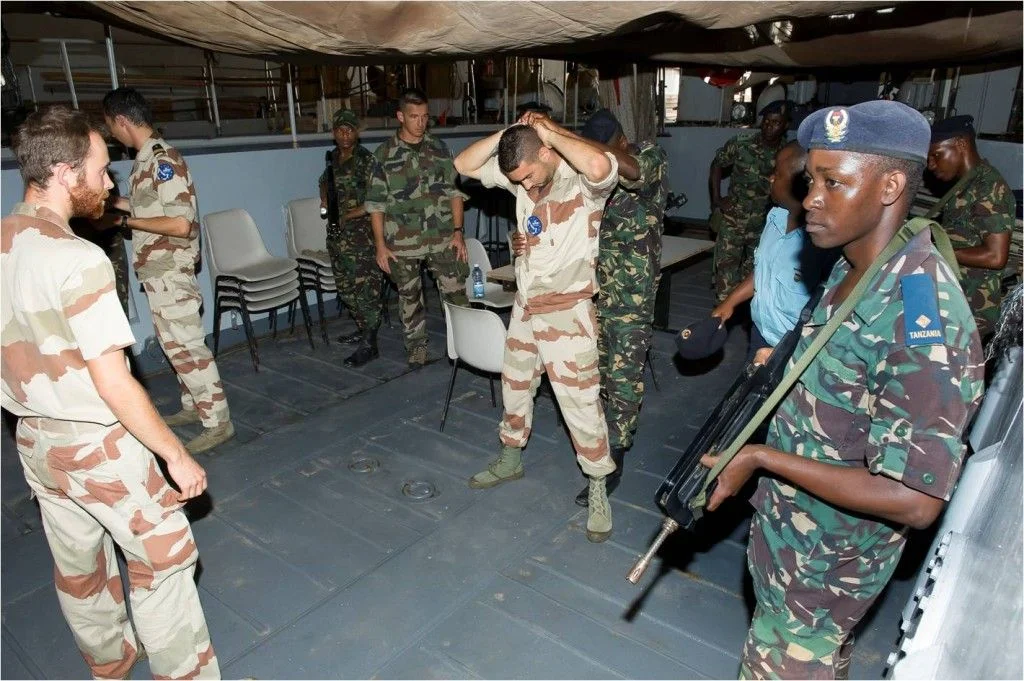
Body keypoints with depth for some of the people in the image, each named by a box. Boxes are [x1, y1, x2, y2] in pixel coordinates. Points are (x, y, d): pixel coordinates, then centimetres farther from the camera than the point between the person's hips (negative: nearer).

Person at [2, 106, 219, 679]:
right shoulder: (76, 259, -25)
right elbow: (113, 384, -25)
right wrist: (177, 456, -17)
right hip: (97, 445, -8)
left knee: (78, 567, 23)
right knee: (163, 560, 9)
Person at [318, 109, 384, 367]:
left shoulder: (366, 160, -10)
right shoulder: (332, 158, 11)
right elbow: (325, 181, 31)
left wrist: (349, 214, -17)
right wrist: (324, 198, 10)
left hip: (360, 232, -8)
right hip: (336, 232, 8)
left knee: (365, 287, -7)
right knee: (345, 286, 15)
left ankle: (369, 345, -3)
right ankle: (363, 329, 31)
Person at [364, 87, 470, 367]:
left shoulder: (439, 148, 6)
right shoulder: (384, 154, 0)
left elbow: (455, 191, 7)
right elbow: (376, 203, 0)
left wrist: (458, 232, -1)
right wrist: (380, 245, -4)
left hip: (442, 239, 1)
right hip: (402, 242, -1)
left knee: (456, 292, -2)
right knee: (409, 296, 11)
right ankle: (416, 345, 27)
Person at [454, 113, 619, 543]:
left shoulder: (583, 181, -18)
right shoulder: (520, 175, 2)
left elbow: (601, 165, -42)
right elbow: (465, 165, 4)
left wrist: (550, 131, -26)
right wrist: (507, 133, -8)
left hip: (567, 311, -7)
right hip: (525, 305, 7)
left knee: (580, 402, -2)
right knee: (515, 387, 20)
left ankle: (598, 490, 15)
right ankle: (510, 460, 42)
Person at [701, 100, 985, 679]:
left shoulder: (920, 314, -32)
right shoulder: (854, 267, -3)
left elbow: (916, 502, -32)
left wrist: (762, 457, -28)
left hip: (824, 560, -8)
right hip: (797, 524, 8)